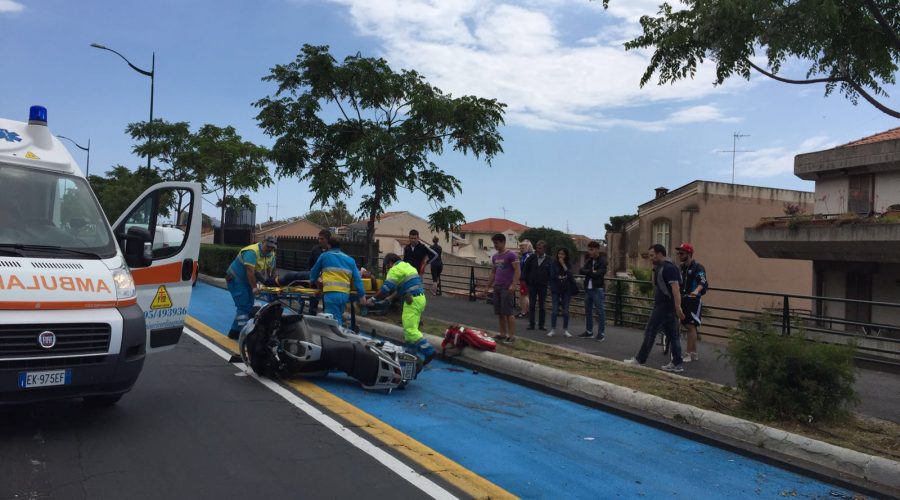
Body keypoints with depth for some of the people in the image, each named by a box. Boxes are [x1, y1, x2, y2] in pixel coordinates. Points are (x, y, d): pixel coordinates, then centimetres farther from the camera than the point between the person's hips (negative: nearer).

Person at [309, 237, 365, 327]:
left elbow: (314, 272, 26)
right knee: (339, 319, 19)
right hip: (345, 294, 4)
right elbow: (357, 278, 12)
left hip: (331, 293, -4)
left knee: (334, 320, -6)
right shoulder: (350, 260, 20)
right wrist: (362, 294, 11)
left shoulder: (324, 256, 13)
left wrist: (312, 280, 46)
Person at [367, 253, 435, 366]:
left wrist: (373, 299, -6)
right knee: (410, 328, 14)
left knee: (410, 329, -12)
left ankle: (427, 351, -19)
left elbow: (386, 288, -13)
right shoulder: (408, 266, 24)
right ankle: (411, 352, 15)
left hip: (412, 300, -10)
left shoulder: (395, 269, -5)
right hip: (420, 297, 10)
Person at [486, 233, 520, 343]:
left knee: (508, 312, -7)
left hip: (507, 288, -7)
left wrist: (513, 285, -21)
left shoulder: (511, 254, -8)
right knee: (499, 312, 9)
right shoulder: (494, 257, 14)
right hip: (497, 287, 7)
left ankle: (512, 335, -2)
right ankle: (503, 333, 17)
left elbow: (517, 270, -13)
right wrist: (488, 286, 18)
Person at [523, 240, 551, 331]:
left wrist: (548, 281, -7)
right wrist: (526, 280, 1)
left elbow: (551, 273, 1)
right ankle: (531, 324, 8)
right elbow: (525, 269, 5)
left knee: (542, 306, 5)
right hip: (532, 285, 1)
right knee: (531, 305, 3)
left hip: (543, 286, -1)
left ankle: (541, 325, 12)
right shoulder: (532, 258, 0)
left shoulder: (548, 260, -3)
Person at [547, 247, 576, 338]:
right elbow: (552, 276, -7)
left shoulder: (568, 265, 3)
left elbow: (570, 276, -11)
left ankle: (565, 330, 13)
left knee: (565, 311, 5)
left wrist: (563, 265, -13)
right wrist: (562, 277, -6)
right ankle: (553, 330, 6)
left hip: (566, 290, 2)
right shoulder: (554, 264, -1)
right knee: (554, 310, -3)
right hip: (556, 290, -1)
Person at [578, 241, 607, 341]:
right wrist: (592, 271, -15)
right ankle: (589, 331, 21)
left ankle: (601, 333, -1)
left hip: (597, 289, -7)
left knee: (600, 312, -4)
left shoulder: (602, 261, -7)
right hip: (588, 289, 7)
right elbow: (582, 270, -2)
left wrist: (588, 272, -6)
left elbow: (598, 274, -19)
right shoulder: (589, 260, 12)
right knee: (588, 311, 12)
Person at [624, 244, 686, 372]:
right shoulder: (660, 267, 16)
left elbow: (675, 287, -25)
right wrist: (655, 270, 15)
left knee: (650, 332, -2)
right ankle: (677, 364, 13)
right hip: (668, 308, 10)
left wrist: (678, 307, -31)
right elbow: (655, 285, 25)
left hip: (663, 307, -10)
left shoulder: (668, 268, -16)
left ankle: (640, 360, 6)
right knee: (672, 335, 10)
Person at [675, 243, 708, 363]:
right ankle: (694, 354, 20)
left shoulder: (698, 267, -11)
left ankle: (689, 354, -7)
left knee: (691, 326, -9)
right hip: (684, 299, 8)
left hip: (694, 300, -8)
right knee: (689, 326, 12)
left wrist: (696, 291, -43)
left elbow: (702, 282, -26)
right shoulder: (682, 267, 15)